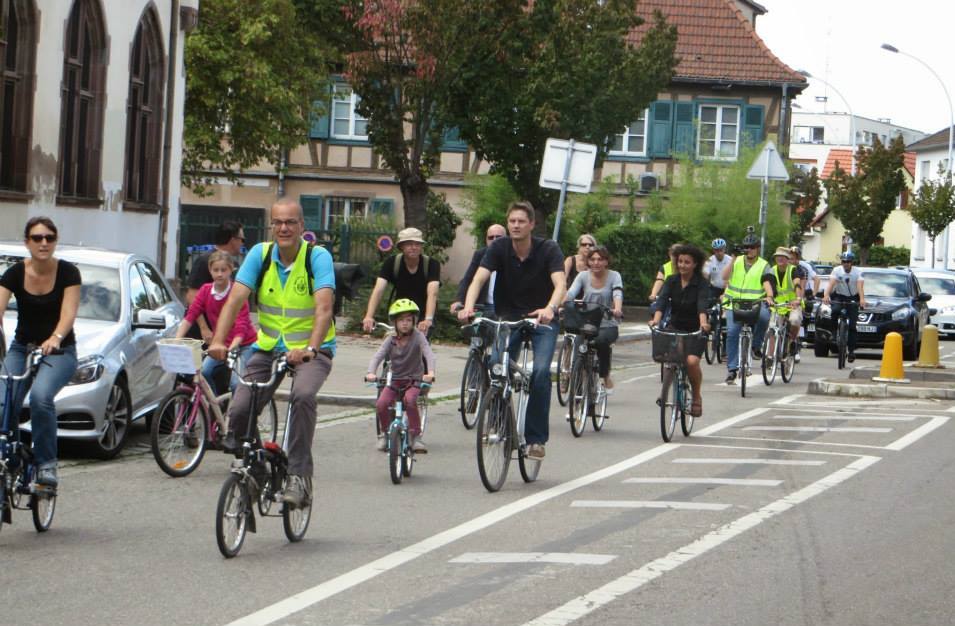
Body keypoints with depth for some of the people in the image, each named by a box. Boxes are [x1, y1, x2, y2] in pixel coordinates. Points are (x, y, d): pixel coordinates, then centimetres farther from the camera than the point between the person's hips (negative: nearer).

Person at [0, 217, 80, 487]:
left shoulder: (67, 272, -9)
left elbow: (69, 313, -22)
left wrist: (55, 339, -43)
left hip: (59, 353, -3)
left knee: (40, 396, -32)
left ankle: (46, 463, -21)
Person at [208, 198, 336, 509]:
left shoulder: (318, 257, -14)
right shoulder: (260, 254, -5)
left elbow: (324, 307, -26)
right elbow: (235, 299, -14)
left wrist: (310, 349, -42)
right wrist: (218, 341, -30)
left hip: (312, 349, -3)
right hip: (269, 346, 3)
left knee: (302, 396, -34)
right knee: (238, 410, -15)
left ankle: (300, 475, -24)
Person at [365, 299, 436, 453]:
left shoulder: (417, 336, -9)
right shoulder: (391, 340, -1)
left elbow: (429, 354, -23)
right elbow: (378, 356, -13)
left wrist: (430, 372, -43)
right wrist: (371, 373, -34)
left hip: (414, 381, -3)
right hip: (395, 380, 3)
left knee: (410, 400, -34)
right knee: (381, 404, -23)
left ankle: (416, 435, -17)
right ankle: (384, 433, 5)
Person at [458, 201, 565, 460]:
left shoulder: (548, 249, -15)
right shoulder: (500, 248, -9)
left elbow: (560, 283, -28)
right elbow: (479, 278, -20)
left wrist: (550, 308, -49)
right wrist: (468, 306, -40)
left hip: (541, 319, -2)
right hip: (509, 317, 2)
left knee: (541, 371, -21)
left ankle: (536, 438, -12)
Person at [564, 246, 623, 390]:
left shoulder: (614, 276, -1)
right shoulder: (583, 276, 4)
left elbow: (617, 294, -19)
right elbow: (570, 293, -11)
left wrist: (617, 309, -41)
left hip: (607, 325, -2)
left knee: (601, 340, -35)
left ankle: (605, 376, -12)